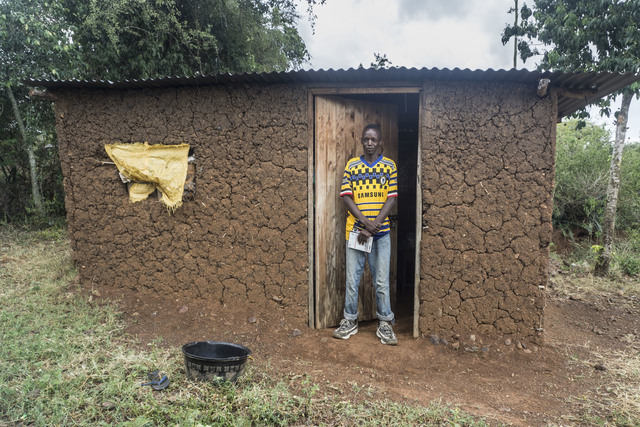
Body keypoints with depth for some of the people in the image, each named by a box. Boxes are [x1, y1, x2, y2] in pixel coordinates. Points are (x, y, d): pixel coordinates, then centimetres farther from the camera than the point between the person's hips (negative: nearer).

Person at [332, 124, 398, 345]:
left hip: (381, 231, 0)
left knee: (382, 281, 4)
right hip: (355, 230, 1)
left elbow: (391, 199, -2)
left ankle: (385, 323, 18)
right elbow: (346, 197, -2)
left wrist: (374, 226, -12)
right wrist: (365, 222, -14)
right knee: (352, 279, 6)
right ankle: (350, 321, 21)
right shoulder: (351, 165, 6)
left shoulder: (389, 166, 5)